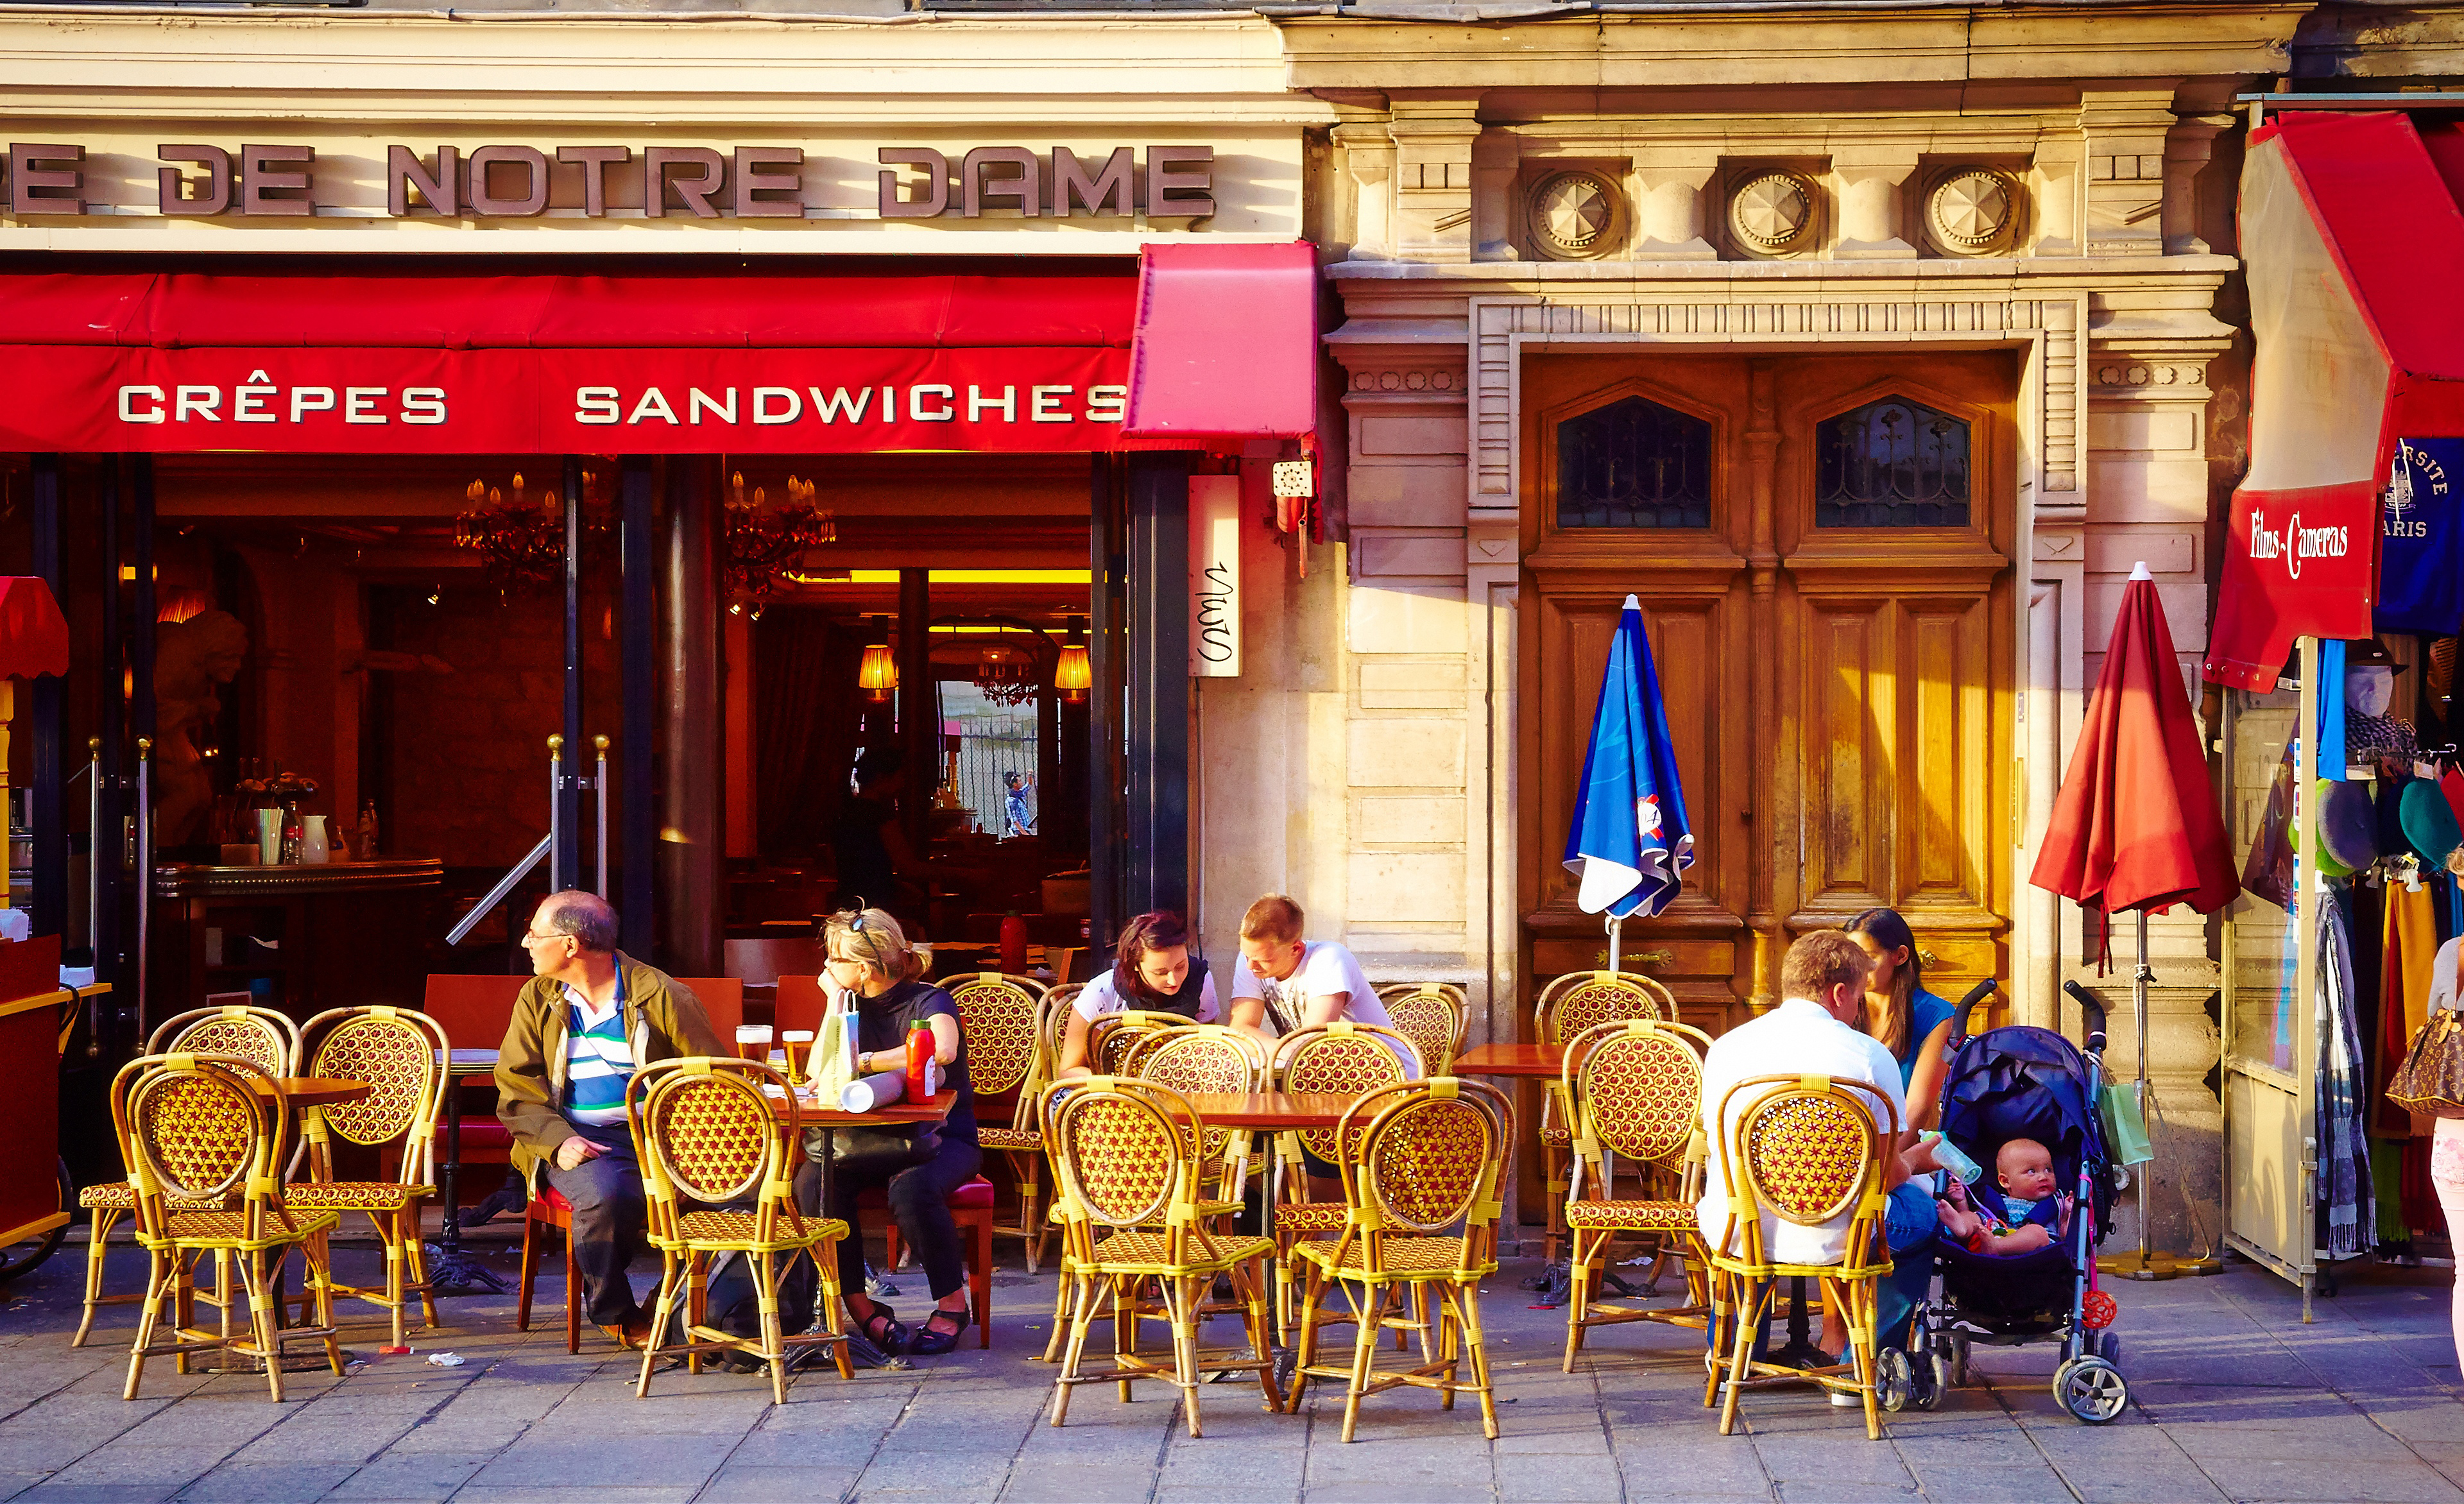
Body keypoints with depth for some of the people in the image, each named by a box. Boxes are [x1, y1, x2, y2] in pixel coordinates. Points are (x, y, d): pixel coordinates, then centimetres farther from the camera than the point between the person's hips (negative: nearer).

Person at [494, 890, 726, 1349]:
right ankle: (616, 1313, -7)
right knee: (604, 1194, -34)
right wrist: (559, 1140, -14)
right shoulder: (537, 999, 11)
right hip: (574, 1137, 0)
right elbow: (517, 1091, 6)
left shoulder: (660, 995, 2)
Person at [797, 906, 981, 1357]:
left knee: (911, 1189, -39)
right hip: (877, 1141, 5)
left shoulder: (928, 1002, -7)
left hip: (942, 1138, -5)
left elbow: (942, 1049, -32)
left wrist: (861, 1061, -25)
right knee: (812, 1183, -26)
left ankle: (952, 1304, -18)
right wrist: (837, 1003, -4)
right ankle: (860, 1307, -19)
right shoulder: (857, 1006, 11)